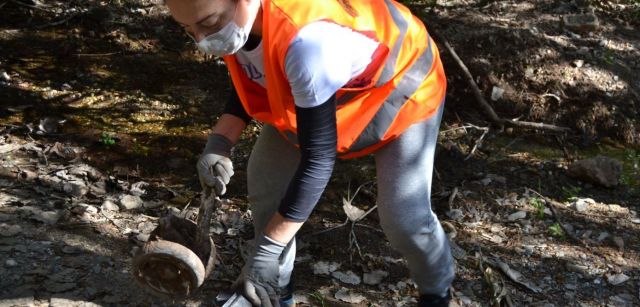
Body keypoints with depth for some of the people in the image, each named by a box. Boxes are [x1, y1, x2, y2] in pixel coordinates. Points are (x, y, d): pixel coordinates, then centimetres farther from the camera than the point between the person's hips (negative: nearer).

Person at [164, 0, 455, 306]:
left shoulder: (307, 40, -47)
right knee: (265, 181, 4)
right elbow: (250, 84, -1)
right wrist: (219, 141, -18)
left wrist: (269, 248, -37)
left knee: (403, 218, -8)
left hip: (401, 90, -7)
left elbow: (318, 156, -39)